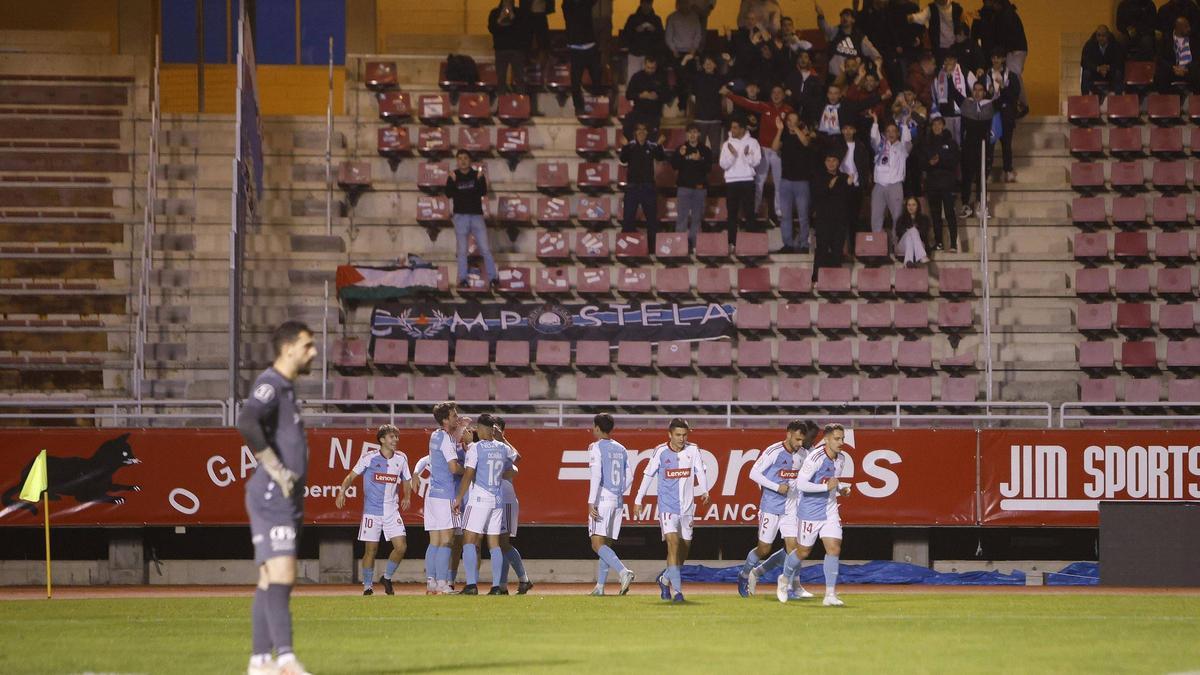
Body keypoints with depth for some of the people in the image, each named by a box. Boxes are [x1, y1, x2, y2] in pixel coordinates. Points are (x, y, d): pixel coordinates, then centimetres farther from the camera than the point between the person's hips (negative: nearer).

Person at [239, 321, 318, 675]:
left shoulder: (286, 388, 19)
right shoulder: (269, 384, -12)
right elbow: (246, 423, -31)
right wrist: (276, 469, -25)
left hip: (286, 499, 10)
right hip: (272, 497, -10)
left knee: (270, 580, 9)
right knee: (280, 576, -16)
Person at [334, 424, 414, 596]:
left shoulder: (401, 458, 6)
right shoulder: (369, 457, -5)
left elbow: (406, 480, 23)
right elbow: (352, 475, -3)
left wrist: (407, 496, 11)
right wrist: (342, 490, -18)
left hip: (392, 511, 3)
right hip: (371, 511, -3)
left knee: (401, 546, -7)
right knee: (371, 550, -1)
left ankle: (387, 578, 16)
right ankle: (367, 586, 13)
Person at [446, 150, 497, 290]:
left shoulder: (477, 175, 5)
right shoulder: (453, 176, 6)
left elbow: (484, 192, -8)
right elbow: (448, 194, -7)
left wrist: (480, 180, -25)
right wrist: (452, 181, -23)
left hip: (477, 215, 0)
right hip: (460, 216, 0)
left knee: (485, 249, -4)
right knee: (462, 250, 2)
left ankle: (493, 278, -1)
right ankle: (463, 279, 5)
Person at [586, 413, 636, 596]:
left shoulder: (596, 447, -6)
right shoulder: (621, 449, 14)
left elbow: (596, 476, -15)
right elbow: (629, 477, 15)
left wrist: (591, 502, -17)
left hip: (602, 500, -7)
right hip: (617, 502, 7)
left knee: (598, 544, -12)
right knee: (605, 544, 12)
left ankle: (624, 572, -30)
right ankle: (600, 586, 11)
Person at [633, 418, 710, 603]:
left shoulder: (692, 450, 0)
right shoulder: (661, 451, -5)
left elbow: (700, 471, -3)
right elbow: (648, 475, 3)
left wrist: (704, 491, -22)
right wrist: (638, 500, 5)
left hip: (687, 507, 4)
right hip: (667, 506, -3)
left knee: (684, 548, 11)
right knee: (673, 544, -18)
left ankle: (665, 580, 36)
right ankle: (678, 591, -19)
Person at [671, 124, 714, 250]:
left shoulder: (705, 150, 7)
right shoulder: (681, 149, 6)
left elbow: (708, 167, -2)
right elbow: (674, 165, -2)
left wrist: (699, 160, -19)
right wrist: (680, 155, -19)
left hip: (700, 187, 1)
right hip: (684, 186, -1)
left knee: (697, 217, 2)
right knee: (682, 216, -6)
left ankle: (694, 243, 5)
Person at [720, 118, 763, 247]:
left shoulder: (752, 142, 4)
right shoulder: (727, 144, 8)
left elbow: (756, 162, -2)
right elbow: (723, 165, 2)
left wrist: (747, 155, -20)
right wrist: (732, 155, -14)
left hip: (747, 180, -2)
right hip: (731, 181, 2)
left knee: (749, 212, -2)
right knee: (732, 213, 1)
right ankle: (731, 241, 3)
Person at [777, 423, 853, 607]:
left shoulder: (841, 460, 6)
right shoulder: (815, 458, -19)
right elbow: (800, 484, -24)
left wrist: (841, 489, 3)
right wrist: (826, 486, -28)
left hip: (830, 511, 6)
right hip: (810, 512, -6)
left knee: (834, 549, -8)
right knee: (803, 551, 6)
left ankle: (830, 595, -8)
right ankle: (785, 579, 35)